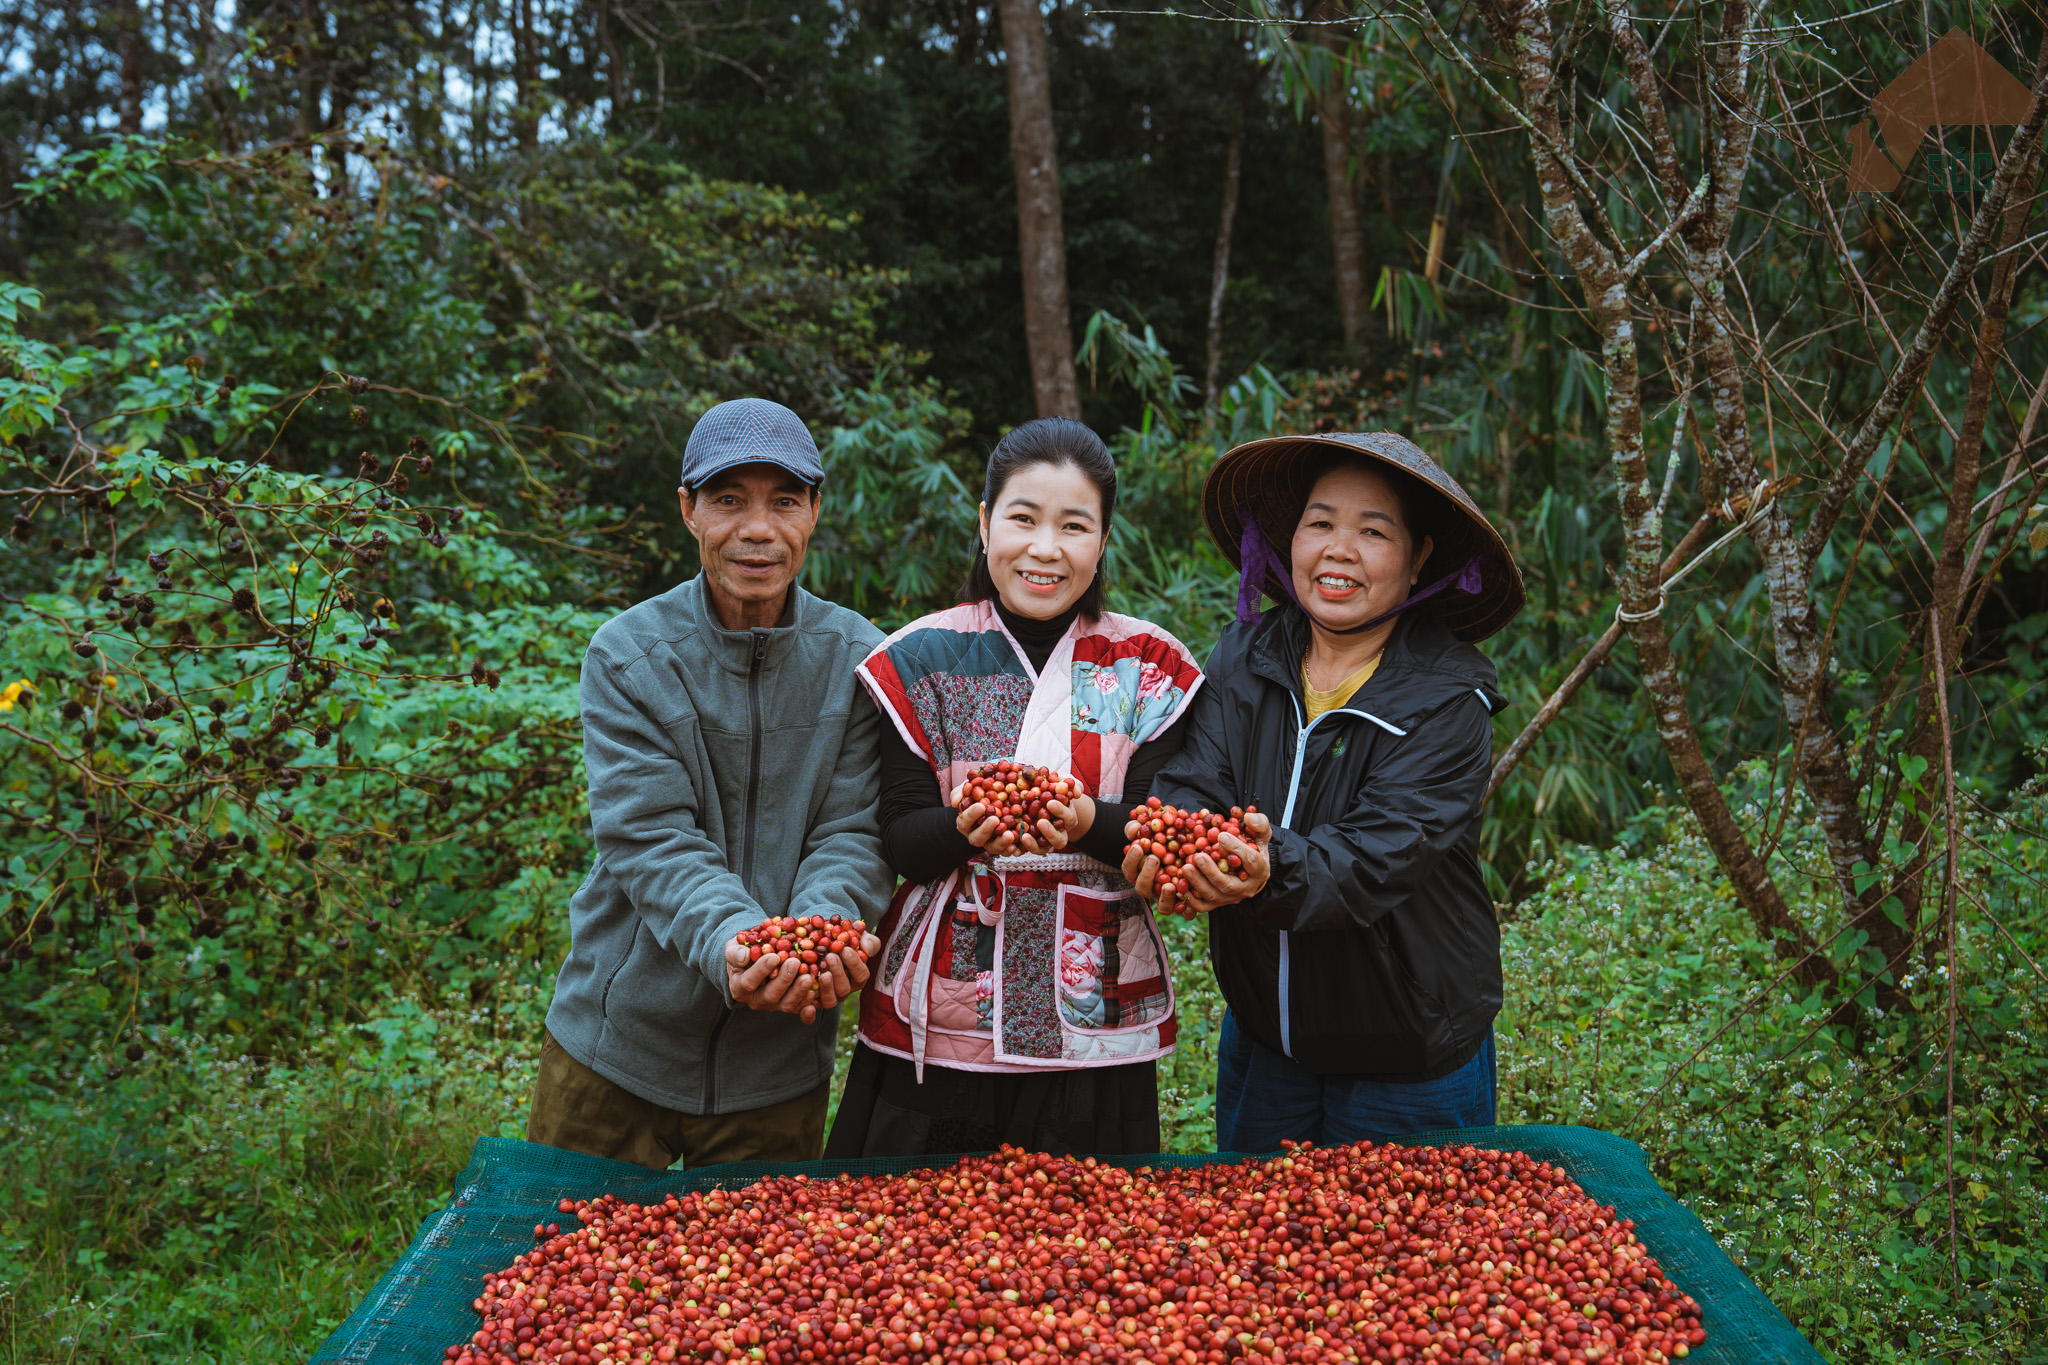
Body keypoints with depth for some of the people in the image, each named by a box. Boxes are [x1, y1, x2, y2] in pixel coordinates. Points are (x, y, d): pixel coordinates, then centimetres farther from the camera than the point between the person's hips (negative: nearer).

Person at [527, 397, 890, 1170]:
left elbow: (852, 831, -9)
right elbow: (648, 834, -18)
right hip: (617, 1045, 0)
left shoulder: (859, 661, -6)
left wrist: (823, 926, -31)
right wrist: (727, 940, -37)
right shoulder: (626, 656, -9)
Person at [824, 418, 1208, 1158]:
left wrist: (1090, 823, -25)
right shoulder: (921, 659, 2)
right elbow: (899, 840, -3)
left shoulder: (1149, 667, 4)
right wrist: (966, 829, -24)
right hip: (938, 1017, 0)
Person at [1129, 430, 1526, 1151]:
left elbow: (1379, 855, -28)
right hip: (1260, 1038, 4)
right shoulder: (1244, 657, -4)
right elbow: (1191, 780, -16)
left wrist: (1273, 872, -48)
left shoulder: (1448, 700, -17)